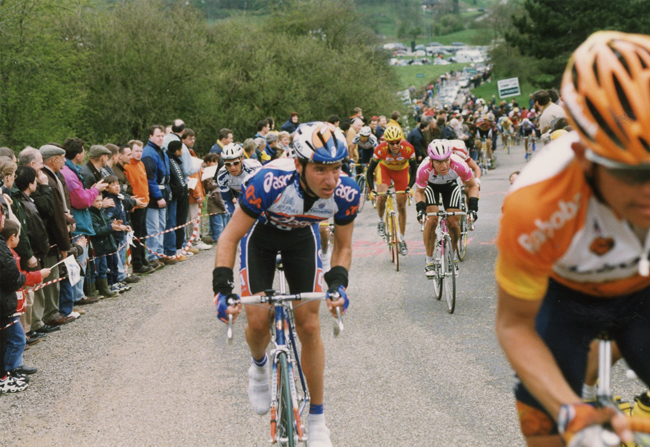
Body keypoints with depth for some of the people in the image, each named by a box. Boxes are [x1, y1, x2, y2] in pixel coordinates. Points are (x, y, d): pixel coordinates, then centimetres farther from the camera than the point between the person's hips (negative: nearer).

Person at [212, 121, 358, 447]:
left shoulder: (346, 193, -31)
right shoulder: (270, 183, -41)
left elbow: (343, 246, -11)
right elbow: (230, 237, -27)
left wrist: (338, 283, -29)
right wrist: (222, 287, -38)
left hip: (302, 236, 2)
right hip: (261, 234, -2)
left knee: (309, 326, -5)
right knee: (258, 321, -11)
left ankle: (316, 419, 8)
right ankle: (259, 368, 27)